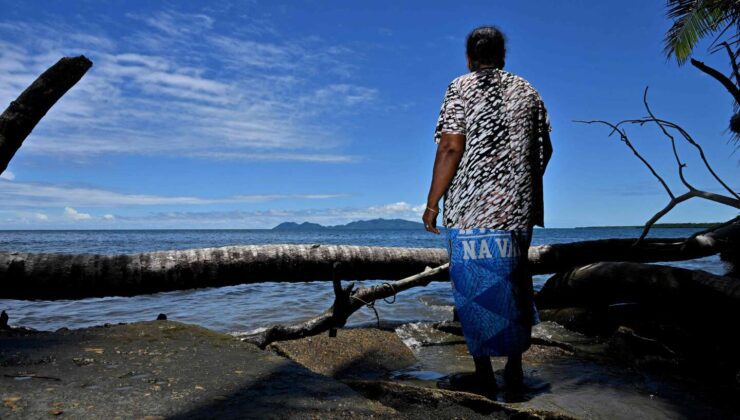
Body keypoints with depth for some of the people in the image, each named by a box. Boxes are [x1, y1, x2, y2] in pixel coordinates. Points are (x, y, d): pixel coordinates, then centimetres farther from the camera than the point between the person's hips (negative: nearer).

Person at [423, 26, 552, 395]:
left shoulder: (461, 88, -2)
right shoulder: (527, 91, 14)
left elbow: (451, 148, -12)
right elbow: (544, 149, 15)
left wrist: (432, 203, -8)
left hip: (473, 207, -5)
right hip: (520, 207, 6)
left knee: (475, 287, 2)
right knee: (513, 284, 14)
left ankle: (483, 374, 10)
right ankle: (515, 367, 22)